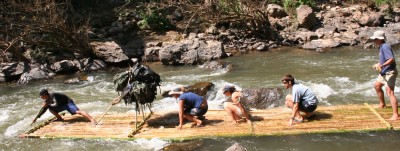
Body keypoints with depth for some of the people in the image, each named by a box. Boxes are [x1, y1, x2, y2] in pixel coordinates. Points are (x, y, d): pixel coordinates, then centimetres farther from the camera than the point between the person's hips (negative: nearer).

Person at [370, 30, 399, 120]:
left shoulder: (385, 47, -22)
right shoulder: (381, 46, 10)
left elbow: (391, 59, -34)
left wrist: (382, 65, -43)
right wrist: (378, 64, 20)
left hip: (390, 72, -11)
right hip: (384, 72, 11)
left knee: (390, 92, -18)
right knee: (377, 86, 28)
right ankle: (382, 104, 49)